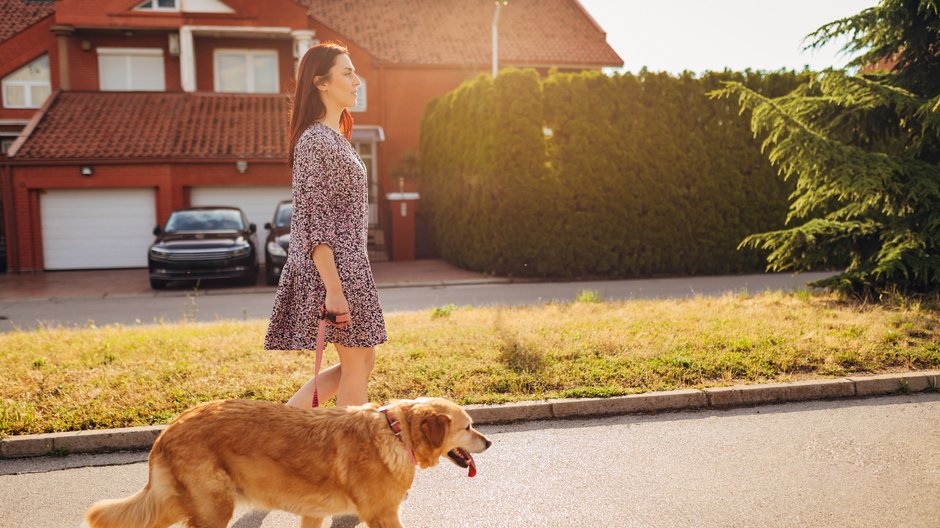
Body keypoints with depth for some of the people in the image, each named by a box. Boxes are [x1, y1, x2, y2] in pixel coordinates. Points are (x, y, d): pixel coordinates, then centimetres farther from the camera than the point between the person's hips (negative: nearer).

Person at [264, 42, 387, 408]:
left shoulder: (334, 137, 16)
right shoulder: (316, 140, -15)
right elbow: (314, 224, -20)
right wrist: (333, 289, -23)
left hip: (347, 264, 10)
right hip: (336, 268, -10)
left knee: (361, 361, 16)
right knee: (356, 365, 2)